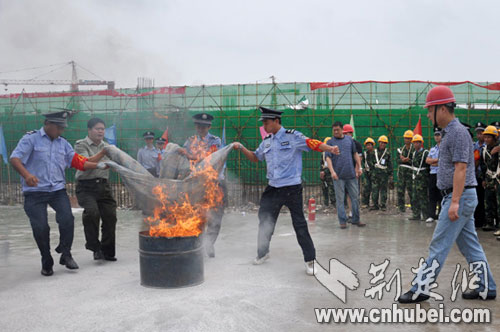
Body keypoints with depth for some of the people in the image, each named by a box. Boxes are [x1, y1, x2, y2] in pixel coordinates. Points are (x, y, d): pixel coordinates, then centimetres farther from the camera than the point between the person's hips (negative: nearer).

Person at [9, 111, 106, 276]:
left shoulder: (63, 143, 14)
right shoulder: (31, 139, -1)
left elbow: (81, 163, 9)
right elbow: (14, 158, -12)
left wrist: (102, 157, 2)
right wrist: (27, 175, -29)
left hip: (58, 190, 3)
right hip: (34, 192, -3)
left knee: (67, 219, -16)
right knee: (40, 227, -6)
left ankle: (65, 254, 3)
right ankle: (47, 263, 14)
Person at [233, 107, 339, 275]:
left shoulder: (293, 136, -7)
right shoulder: (266, 141, 12)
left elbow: (313, 144, -15)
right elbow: (255, 157, 24)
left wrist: (329, 148, -32)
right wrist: (241, 148, 10)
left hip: (292, 188, -6)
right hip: (273, 188, 6)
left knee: (299, 224, -4)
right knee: (265, 221, 12)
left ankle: (310, 260, 5)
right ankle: (263, 253, 33)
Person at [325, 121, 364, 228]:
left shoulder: (349, 139, 10)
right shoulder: (330, 142, 1)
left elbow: (355, 154, 16)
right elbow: (328, 158, -6)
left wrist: (359, 167, 10)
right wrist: (332, 171, -18)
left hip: (351, 174, 3)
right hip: (338, 176, -3)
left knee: (355, 197, 6)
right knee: (340, 199, 1)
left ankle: (356, 219, 17)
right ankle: (342, 221, 9)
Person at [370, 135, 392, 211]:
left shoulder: (387, 152, 4)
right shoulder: (375, 152, 8)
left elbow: (390, 163, 5)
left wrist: (390, 173, 2)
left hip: (384, 173, -2)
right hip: (376, 173, 2)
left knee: (383, 189, 1)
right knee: (375, 189, 1)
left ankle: (383, 205, 7)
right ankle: (375, 204, 8)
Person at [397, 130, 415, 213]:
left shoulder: (414, 149, -3)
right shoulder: (401, 149, 14)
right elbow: (398, 160, 8)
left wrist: (408, 160, -17)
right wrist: (402, 160, -11)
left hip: (409, 171, -5)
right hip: (401, 171, 5)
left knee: (410, 189, -6)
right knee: (400, 189, 4)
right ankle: (401, 206, 10)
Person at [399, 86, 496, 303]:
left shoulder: (457, 132, -15)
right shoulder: (449, 132, 16)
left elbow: (460, 169, -22)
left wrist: (454, 202, -26)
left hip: (460, 196, -10)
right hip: (457, 197, 10)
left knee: (439, 245, -6)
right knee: (470, 245, 13)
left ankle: (421, 289, 0)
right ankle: (486, 288, 20)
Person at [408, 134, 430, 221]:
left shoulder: (425, 153, -8)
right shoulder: (414, 153, 16)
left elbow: (429, 164, -12)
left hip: (423, 178, -8)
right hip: (415, 178, 8)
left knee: (423, 197, -7)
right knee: (415, 197, 9)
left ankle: (426, 215, -3)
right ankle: (416, 214, 14)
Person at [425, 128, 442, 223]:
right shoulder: (432, 149, 18)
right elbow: (427, 160, 7)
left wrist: (433, 162, -5)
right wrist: (438, 160, -7)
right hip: (432, 173, 6)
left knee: (441, 196, -1)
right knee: (432, 196, 2)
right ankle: (431, 215, 2)